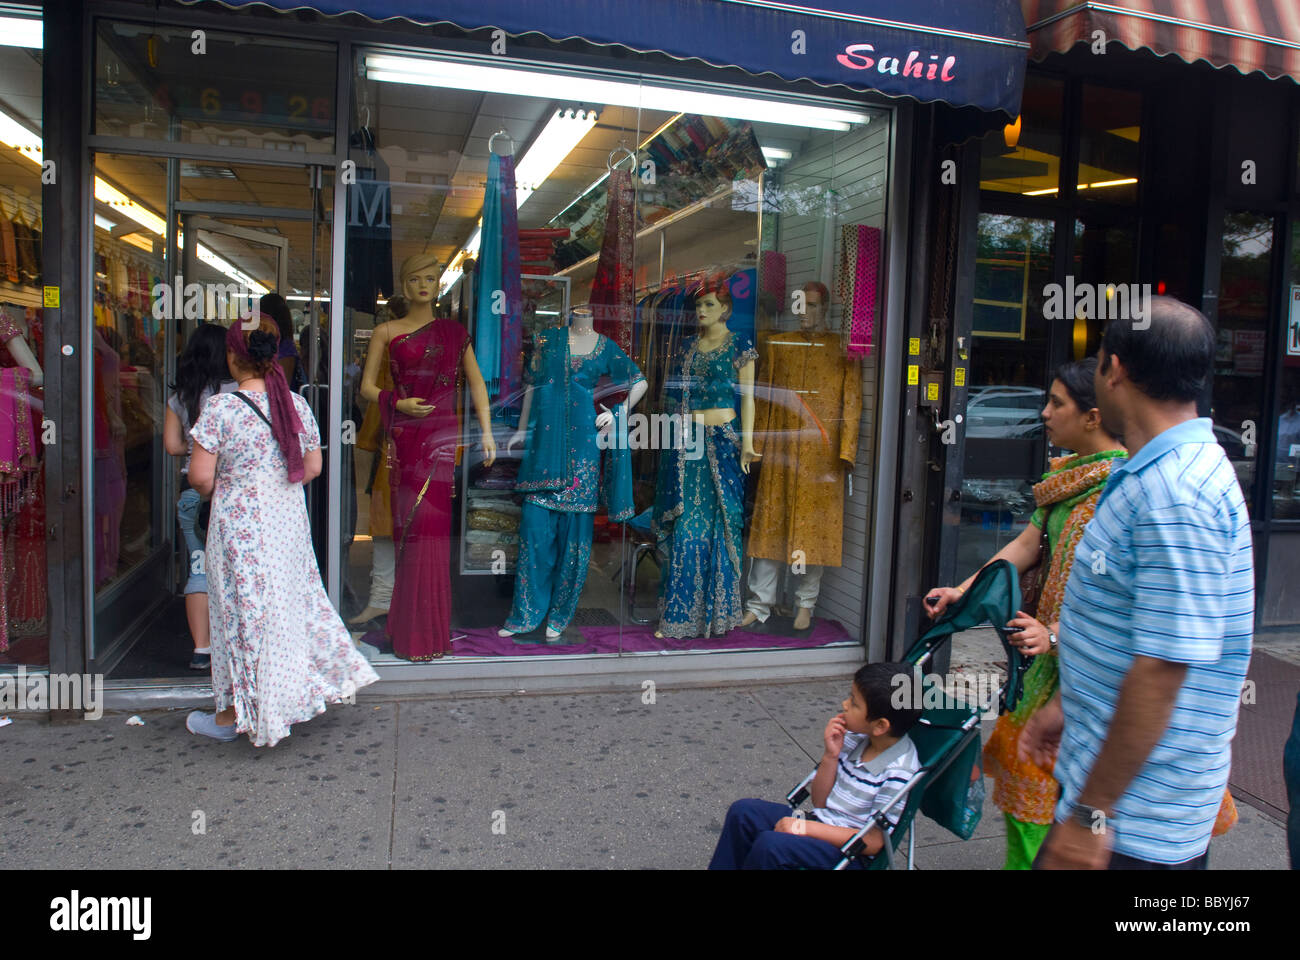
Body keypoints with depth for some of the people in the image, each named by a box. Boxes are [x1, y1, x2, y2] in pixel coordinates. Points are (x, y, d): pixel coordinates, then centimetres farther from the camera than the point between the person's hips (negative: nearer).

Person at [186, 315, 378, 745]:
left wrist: (209, 490, 5)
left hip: (240, 525, -4)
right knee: (291, 600, 18)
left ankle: (237, 714, 21)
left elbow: (201, 476, -16)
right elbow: (313, 467, 6)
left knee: (244, 610, 6)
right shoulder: (297, 405, 0)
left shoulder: (220, 408, -15)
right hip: (289, 520, 5)